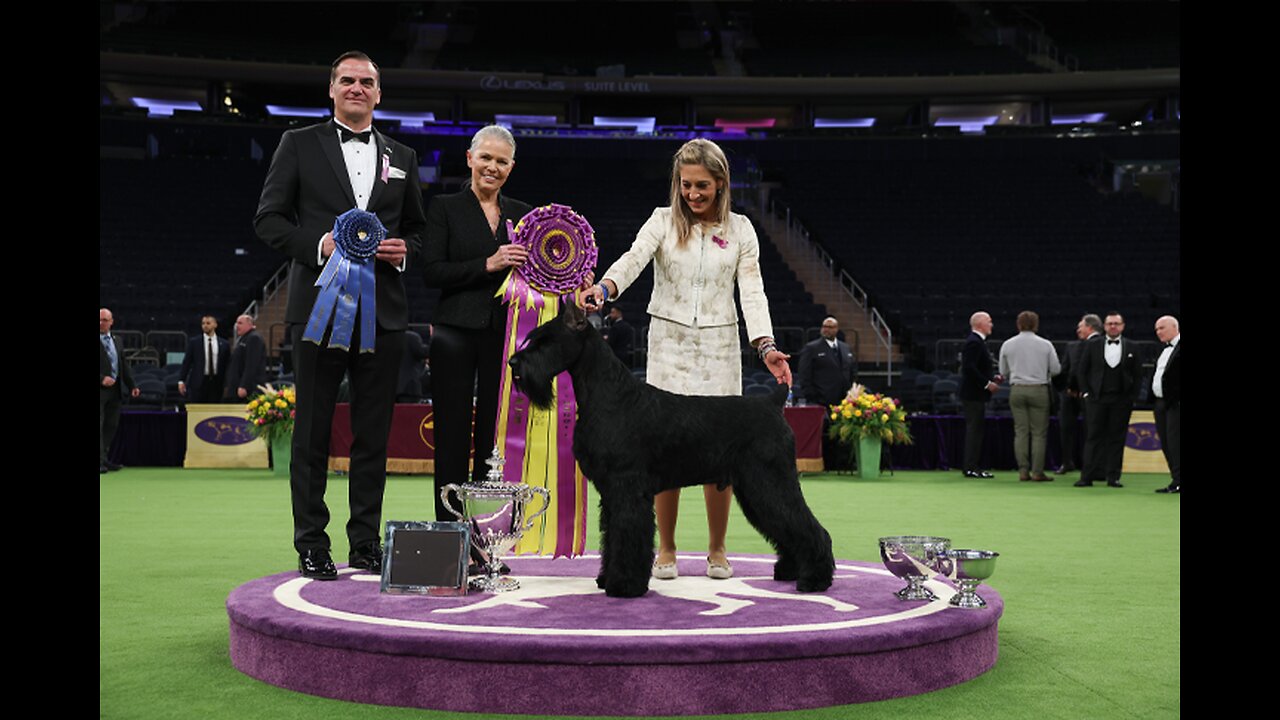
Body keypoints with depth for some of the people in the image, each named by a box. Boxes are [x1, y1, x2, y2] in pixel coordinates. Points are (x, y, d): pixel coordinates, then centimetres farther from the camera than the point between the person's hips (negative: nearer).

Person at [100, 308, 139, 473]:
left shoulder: (116, 341, 15)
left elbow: (124, 365, 19)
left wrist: (132, 385, 14)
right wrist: (102, 379, -22)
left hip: (115, 389, 7)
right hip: (101, 389, -7)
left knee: (111, 425, 9)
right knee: (99, 425, -6)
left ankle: (103, 459, 17)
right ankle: (100, 460, -5)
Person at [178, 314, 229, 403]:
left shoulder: (223, 344, 7)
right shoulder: (194, 342, 4)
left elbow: (227, 364, 9)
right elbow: (186, 362, 3)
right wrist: (182, 381, -3)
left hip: (216, 383, 1)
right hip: (198, 383, -1)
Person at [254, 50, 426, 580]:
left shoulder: (401, 157, 16)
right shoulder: (299, 145, 6)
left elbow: (417, 229, 20)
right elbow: (268, 219, 2)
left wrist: (403, 250, -2)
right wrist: (320, 244, -13)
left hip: (382, 312, 3)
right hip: (319, 309, -3)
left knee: (373, 434, 6)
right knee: (313, 432, 2)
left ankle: (366, 544, 15)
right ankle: (311, 547, 10)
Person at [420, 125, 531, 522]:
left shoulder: (522, 214, 14)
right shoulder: (445, 207, 4)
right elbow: (432, 272, -6)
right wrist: (488, 265, -16)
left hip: (505, 336, 3)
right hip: (457, 333, -3)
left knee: (497, 434, 4)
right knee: (453, 435, 0)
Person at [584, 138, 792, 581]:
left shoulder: (740, 230, 5)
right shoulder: (663, 221, 2)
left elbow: (752, 292, -2)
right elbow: (634, 259, -16)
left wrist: (766, 347, -16)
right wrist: (604, 288, -38)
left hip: (719, 347, 1)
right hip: (669, 344, -1)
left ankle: (717, 550, 17)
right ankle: (666, 550, 13)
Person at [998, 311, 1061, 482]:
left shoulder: (1007, 345, 3)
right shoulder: (1045, 345, -3)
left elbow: (1003, 371, 9)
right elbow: (1056, 369, 0)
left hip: (1017, 390, 2)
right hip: (1039, 390, -2)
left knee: (1020, 432, 5)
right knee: (1039, 433, 1)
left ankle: (1023, 471, 2)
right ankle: (1037, 472, -1)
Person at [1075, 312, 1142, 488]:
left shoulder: (1131, 347, 6)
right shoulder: (1093, 346, 5)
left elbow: (1137, 374, 7)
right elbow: (1081, 372, 7)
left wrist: (1132, 396, 0)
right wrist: (1086, 393, -1)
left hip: (1121, 400, 0)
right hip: (1096, 399, 0)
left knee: (1117, 439, 2)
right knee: (1094, 437, -1)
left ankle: (1113, 477, 6)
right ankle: (1088, 476, -1)